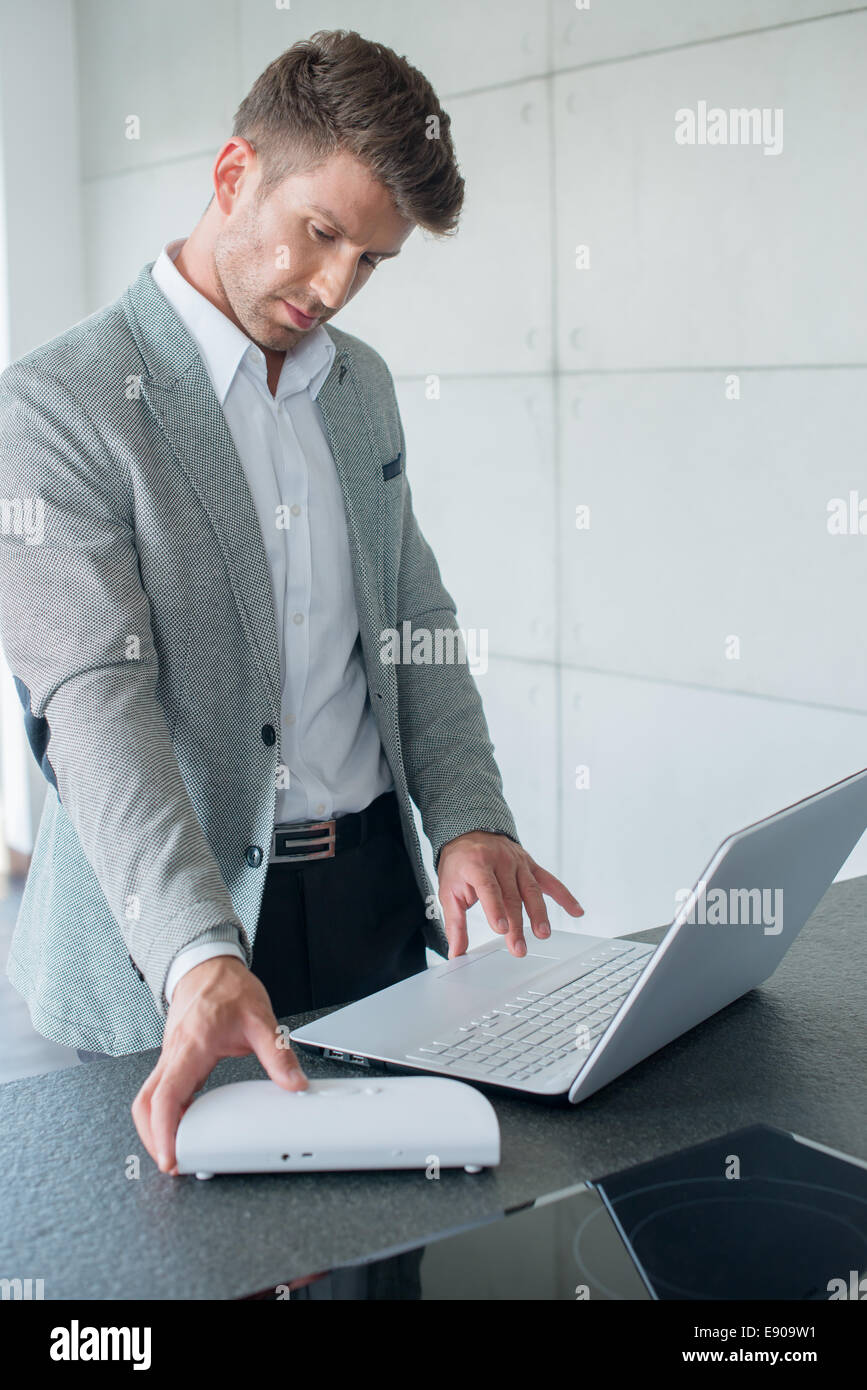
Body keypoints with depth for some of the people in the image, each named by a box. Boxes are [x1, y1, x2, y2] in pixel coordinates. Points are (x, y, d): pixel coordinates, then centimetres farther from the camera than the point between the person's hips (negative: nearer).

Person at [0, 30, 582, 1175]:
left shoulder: (362, 383, 10)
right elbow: (95, 702, -22)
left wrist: (468, 817, -3)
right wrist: (201, 958, -33)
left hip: (376, 896, 6)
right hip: (162, 950, -5)